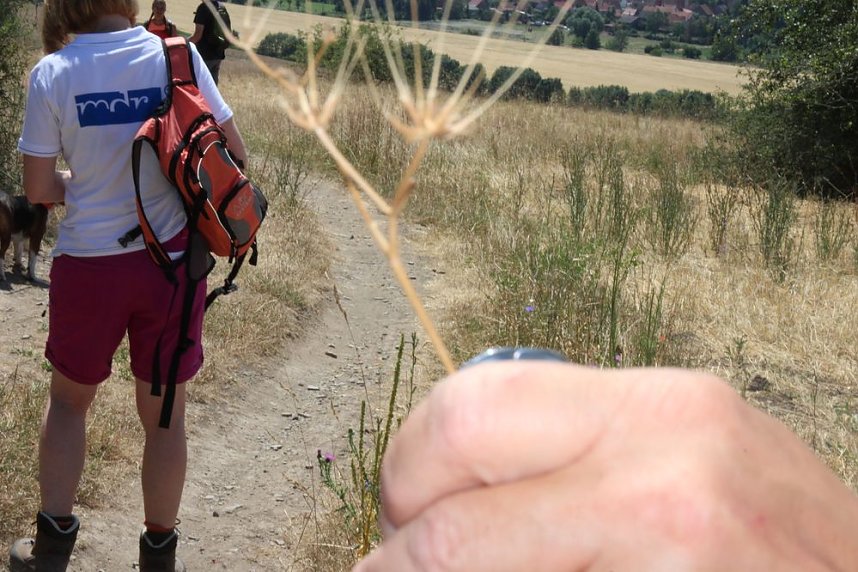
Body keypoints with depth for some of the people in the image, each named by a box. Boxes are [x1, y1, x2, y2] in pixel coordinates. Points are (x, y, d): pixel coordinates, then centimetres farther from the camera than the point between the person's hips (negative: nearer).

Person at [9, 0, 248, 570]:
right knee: (165, 413, 13)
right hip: (172, 262, 0)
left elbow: (38, 188, -4)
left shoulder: (52, 73, -7)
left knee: (68, 399, 22)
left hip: (88, 265, 0)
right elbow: (235, 153, -4)